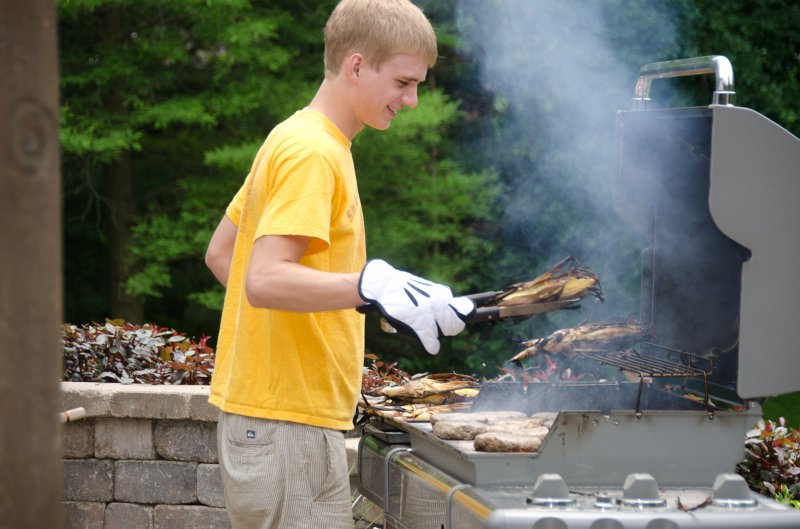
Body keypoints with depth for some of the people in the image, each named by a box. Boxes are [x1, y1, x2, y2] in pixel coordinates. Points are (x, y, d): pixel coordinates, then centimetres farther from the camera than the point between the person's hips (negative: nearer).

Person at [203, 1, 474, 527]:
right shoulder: (314, 153, -15)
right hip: (290, 420, -10)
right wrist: (372, 285, -38)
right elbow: (264, 279, -27)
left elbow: (220, 253, 24)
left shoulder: (292, 139, 16)